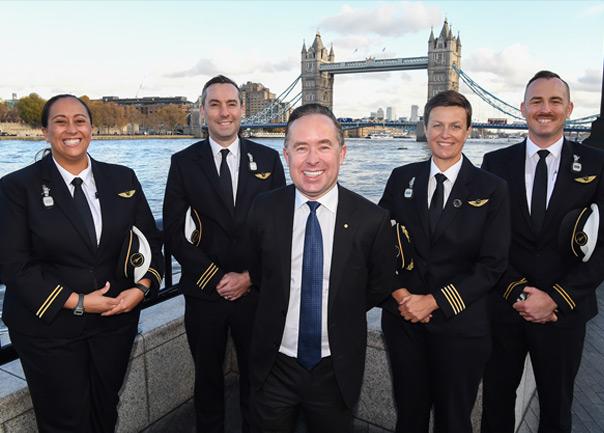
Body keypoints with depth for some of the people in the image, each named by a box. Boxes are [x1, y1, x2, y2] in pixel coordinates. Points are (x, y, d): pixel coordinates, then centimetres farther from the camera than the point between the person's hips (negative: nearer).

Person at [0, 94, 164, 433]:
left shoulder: (123, 179, 1)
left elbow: (151, 239, 4)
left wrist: (143, 287, -12)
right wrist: (77, 302, -17)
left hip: (116, 319, 3)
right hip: (49, 327, -2)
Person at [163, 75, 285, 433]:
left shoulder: (268, 159, 1)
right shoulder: (184, 162, -1)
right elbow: (174, 233, -3)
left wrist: (250, 277, -8)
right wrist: (216, 277, -10)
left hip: (257, 291, 0)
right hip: (204, 292, 0)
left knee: (256, 377, 15)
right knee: (208, 377, 18)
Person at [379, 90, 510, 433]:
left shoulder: (491, 189, -4)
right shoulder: (401, 179, 2)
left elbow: (493, 264, -8)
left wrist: (434, 301, -14)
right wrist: (399, 293, -10)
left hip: (460, 324, -1)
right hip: (403, 318, 2)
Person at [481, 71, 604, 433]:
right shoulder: (496, 163, -1)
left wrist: (556, 299, -14)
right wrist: (516, 292, -12)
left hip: (565, 311, 0)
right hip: (503, 307, 1)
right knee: (497, 399, 17)